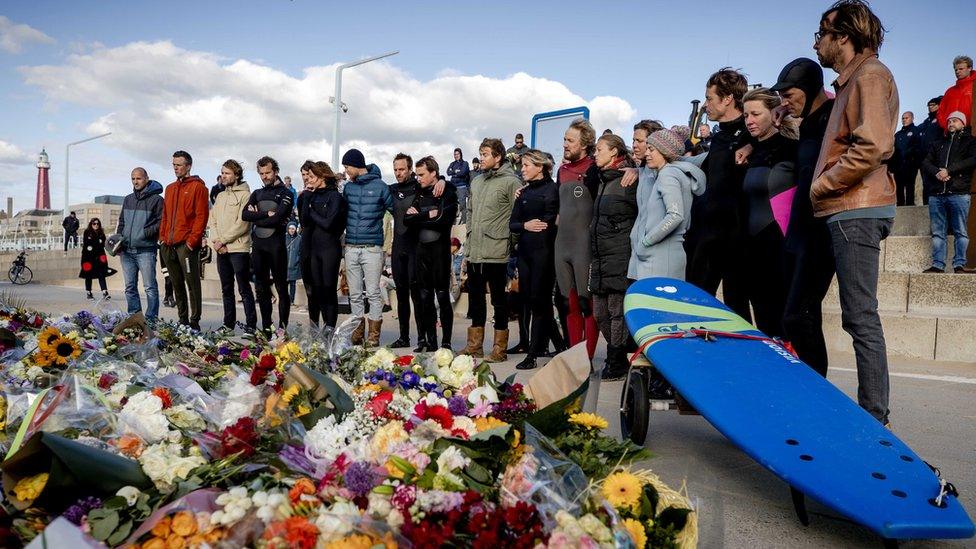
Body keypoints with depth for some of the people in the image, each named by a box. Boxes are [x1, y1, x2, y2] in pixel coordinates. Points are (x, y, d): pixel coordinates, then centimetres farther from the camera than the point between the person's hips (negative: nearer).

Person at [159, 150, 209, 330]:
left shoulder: (197, 187, -2)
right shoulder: (170, 188, 21)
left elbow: (201, 216, -9)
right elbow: (165, 216, 23)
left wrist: (193, 240, -15)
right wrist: (163, 237, 12)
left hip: (187, 244, -7)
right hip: (168, 245, 7)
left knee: (192, 283, -7)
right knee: (177, 285, 11)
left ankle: (194, 321, -5)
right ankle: (182, 319, 18)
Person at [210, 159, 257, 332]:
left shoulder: (244, 195, -5)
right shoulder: (220, 196, 18)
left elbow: (242, 224, -13)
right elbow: (213, 220, 13)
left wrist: (223, 240, -12)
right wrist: (216, 240, -3)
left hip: (238, 248, -7)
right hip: (221, 250, 7)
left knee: (244, 289, -5)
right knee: (226, 289, 12)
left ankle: (251, 325, -2)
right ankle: (229, 324, 21)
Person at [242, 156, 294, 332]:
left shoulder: (285, 194, 1)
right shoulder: (257, 194, 17)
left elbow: (276, 219, -15)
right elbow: (245, 215, 0)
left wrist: (256, 217, -5)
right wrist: (266, 214, -10)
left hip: (276, 246, -6)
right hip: (258, 246, 6)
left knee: (281, 287, -2)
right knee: (262, 288, 10)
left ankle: (283, 327, 2)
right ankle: (266, 327, 18)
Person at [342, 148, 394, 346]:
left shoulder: (380, 186, -3)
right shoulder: (348, 187, 12)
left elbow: (395, 210, 2)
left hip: (372, 248, -5)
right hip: (351, 248, 5)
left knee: (373, 293, -3)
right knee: (354, 294, 9)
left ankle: (374, 335, 4)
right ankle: (357, 333, 18)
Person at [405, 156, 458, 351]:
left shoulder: (448, 192, -5)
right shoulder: (419, 193, 14)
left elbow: (444, 221, -18)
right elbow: (407, 219, 4)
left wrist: (418, 217, -8)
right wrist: (428, 215, -11)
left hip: (440, 249, -6)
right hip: (421, 249, 6)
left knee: (443, 297, -3)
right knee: (425, 297, 8)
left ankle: (446, 342, 4)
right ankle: (430, 341, 15)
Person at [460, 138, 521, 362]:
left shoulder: (511, 182, -9)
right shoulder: (476, 181, 15)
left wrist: (509, 244, -11)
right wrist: (468, 244, 17)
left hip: (496, 253, -7)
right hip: (474, 253, 8)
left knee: (499, 300, 2)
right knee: (475, 298, 14)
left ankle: (499, 349, 12)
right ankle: (474, 345, 26)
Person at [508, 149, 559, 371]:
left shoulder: (551, 189, -3)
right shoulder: (524, 192, 17)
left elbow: (549, 222, -7)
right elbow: (512, 223, 9)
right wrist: (525, 225, -9)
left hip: (543, 251, -7)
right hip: (525, 251, 7)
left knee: (539, 299, -5)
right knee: (526, 298, 8)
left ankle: (533, 353, -2)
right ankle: (540, 345, 18)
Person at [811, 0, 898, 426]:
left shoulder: (870, 74, -6)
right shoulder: (852, 80, 23)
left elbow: (873, 147, -20)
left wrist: (820, 185, -11)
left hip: (856, 211, -10)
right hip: (851, 210, 10)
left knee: (861, 317, -9)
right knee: (859, 316, 12)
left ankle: (873, 417, -3)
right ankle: (871, 411, 21)